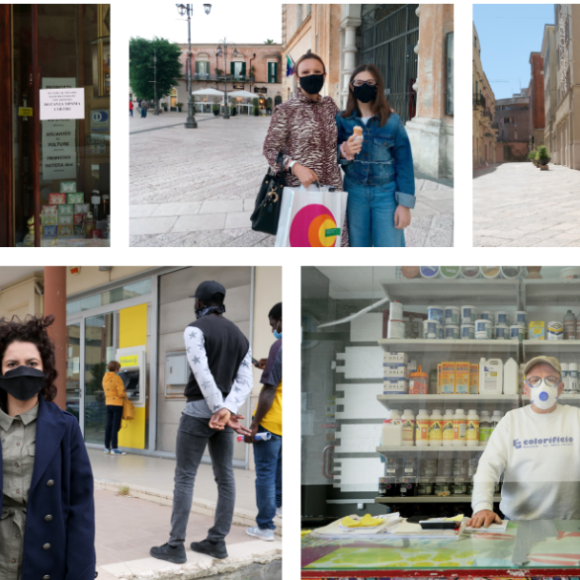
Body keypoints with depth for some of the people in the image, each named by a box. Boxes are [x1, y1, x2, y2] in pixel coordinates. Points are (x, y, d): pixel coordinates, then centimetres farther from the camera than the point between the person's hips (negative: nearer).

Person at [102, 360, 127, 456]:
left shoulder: (105, 378, 8)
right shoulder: (116, 378, -15)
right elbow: (121, 393, -17)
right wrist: (124, 397, 2)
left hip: (108, 403, 7)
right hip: (117, 404, -7)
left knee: (109, 425, 12)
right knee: (115, 426, -5)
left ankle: (107, 447, 16)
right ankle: (114, 448, -5)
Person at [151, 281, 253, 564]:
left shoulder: (195, 330, -11)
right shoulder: (240, 337, 11)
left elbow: (203, 374, -21)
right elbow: (245, 381, -1)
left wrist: (223, 414, -20)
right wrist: (227, 411, -18)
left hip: (198, 411, -7)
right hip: (224, 411, 7)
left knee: (184, 477, -2)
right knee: (225, 477, 8)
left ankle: (175, 546, -1)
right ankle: (217, 541, 13)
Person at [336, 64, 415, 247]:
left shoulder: (392, 121, -2)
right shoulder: (342, 120, 3)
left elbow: (404, 162, -2)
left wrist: (405, 204, -7)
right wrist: (343, 152, -21)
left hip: (386, 193, -2)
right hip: (354, 193, 2)